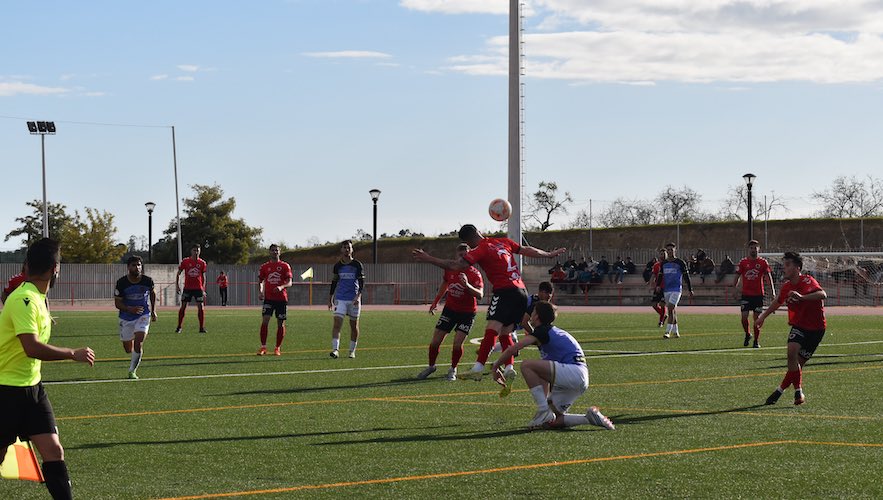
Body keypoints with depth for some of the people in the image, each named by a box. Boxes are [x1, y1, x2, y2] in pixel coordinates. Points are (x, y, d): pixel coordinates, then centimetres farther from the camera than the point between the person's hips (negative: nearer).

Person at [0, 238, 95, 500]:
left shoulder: (38, 298, 8)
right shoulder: (24, 300, -22)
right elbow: (32, 348, -30)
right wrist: (73, 354, -23)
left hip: (31, 387, 8)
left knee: (54, 451, -1)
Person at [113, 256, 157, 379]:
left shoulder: (148, 281, -9)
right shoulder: (121, 283, -15)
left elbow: (152, 293, 13)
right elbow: (117, 303, -10)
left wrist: (153, 310, 13)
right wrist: (130, 309, -28)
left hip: (143, 316, 0)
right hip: (126, 317, 1)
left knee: (138, 343, -18)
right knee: (128, 349, 8)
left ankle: (132, 371, -2)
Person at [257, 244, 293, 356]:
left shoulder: (285, 266, 3)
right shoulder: (264, 266, 9)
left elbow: (289, 282, -2)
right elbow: (260, 281, 14)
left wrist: (281, 287, -23)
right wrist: (260, 291, -5)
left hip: (282, 298, -1)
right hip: (268, 298, 1)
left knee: (281, 324, 2)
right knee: (265, 321, -12)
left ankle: (278, 348, 13)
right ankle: (263, 347, -7)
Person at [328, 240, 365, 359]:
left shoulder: (357, 265, -1)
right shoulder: (338, 266, 6)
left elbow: (361, 282, -3)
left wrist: (358, 296, -17)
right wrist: (330, 298, 17)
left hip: (354, 299, -1)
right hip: (340, 298, 1)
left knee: (354, 325, 6)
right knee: (337, 322, -13)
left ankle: (352, 350, 18)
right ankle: (335, 349, -18)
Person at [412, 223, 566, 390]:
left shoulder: (481, 250, -4)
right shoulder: (503, 242, 16)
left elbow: (456, 266, -13)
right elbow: (527, 250, 26)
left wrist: (428, 259, -12)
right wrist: (549, 254, 41)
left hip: (505, 292, -8)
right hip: (522, 292, 8)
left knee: (492, 330, -18)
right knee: (505, 333, 15)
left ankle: (478, 367, -30)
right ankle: (509, 368, 3)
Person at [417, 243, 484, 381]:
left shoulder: (475, 274, -17)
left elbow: (480, 295, -29)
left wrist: (467, 285, -44)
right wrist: (436, 302, 24)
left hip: (467, 313, -4)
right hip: (450, 309, 4)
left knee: (457, 342, -15)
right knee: (435, 341, 1)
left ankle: (453, 370, 8)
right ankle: (431, 366, 23)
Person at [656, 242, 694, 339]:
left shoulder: (680, 263, -3)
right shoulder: (663, 263, 10)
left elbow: (686, 276, 2)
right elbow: (660, 275, 16)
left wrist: (690, 290, 4)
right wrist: (658, 285, -2)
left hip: (676, 289, -5)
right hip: (666, 290, 5)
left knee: (671, 309, -16)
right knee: (673, 311, 10)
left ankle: (668, 331, -17)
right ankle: (675, 331, 19)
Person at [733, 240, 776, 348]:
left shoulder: (763, 262, 2)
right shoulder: (743, 262, 4)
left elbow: (768, 276, 1)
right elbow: (737, 276, 8)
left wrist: (772, 290, -9)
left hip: (758, 294, -1)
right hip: (746, 294, 1)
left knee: (757, 318, 1)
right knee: (744, 316, -7)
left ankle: (756, 341, 10)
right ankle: (747, 335, 19)